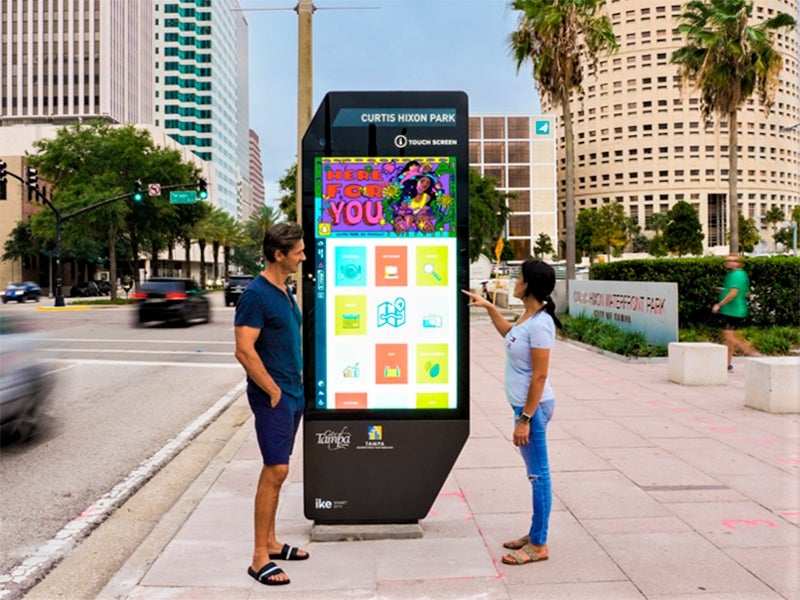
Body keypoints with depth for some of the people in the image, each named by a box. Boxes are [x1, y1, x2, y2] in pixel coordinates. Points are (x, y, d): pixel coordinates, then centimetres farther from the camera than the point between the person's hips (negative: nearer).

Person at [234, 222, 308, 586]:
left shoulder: (286, 291, 11)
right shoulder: (256, 295, -16)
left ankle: (270, 542, 27)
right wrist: (274, 391, -17)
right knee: (276, 470, -7)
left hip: (292, 394, 9)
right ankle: (259, 559, 3)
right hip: (272, 397, -9)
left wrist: (296, 386, 14)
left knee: (276, 470, 15)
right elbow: (244, 352, -22)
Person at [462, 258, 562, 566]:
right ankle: (535, 534, 30)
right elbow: (509, 333, 31)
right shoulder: (528, 317, 7)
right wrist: (489, 307, 25)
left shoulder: (539, 324, -21)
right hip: (524, 403, 10)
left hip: (533, 406, -10)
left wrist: (525, 418, -20)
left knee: (538, 474, 1)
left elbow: (539, 376, -22)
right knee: (535, 473, 17)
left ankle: (538, 546, 12)